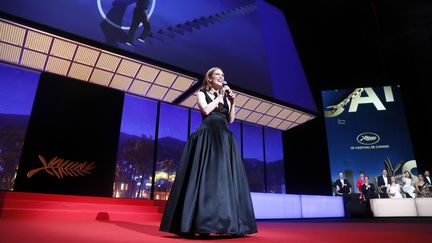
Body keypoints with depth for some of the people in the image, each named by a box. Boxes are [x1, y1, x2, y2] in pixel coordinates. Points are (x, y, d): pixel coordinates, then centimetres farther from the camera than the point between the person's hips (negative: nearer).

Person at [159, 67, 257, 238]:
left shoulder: (225, 97, 23)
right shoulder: (202, 93, 11)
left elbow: (231, 119, 14)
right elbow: (206, 110, -9)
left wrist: (232, 102, 3)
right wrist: (220, 97, -2)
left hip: (224, 138, 5)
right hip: (207, 136, -5)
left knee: (226, 177, -3)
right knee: (206, 176, -13)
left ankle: (230, 223, -3)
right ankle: (202, 224, -12)